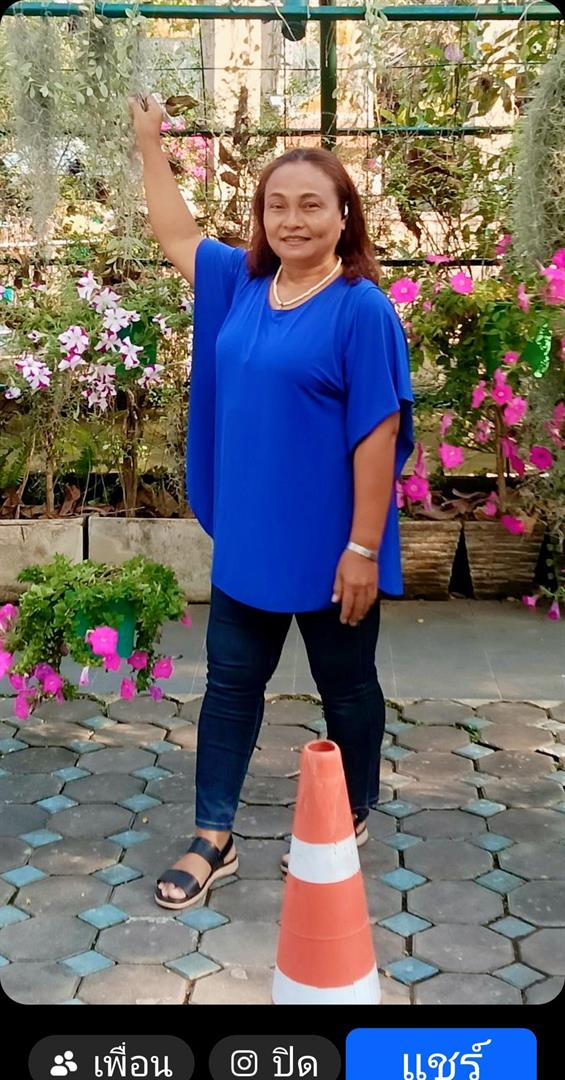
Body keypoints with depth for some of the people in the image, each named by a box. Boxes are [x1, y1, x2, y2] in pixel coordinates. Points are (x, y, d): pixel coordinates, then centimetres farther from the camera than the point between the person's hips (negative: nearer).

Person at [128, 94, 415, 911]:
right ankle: (213, 840, 27)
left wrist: (364, 547, -18)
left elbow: (378, 434, -17)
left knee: (346, 690, 14)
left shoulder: (361, 308, -15)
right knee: (231, 682, 13)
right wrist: (149, 143, 23)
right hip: (247, 539, 6)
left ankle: (351, 823, 37)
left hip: (329, 548, -6)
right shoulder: (240, 281, 3)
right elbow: (176, 235, 22)